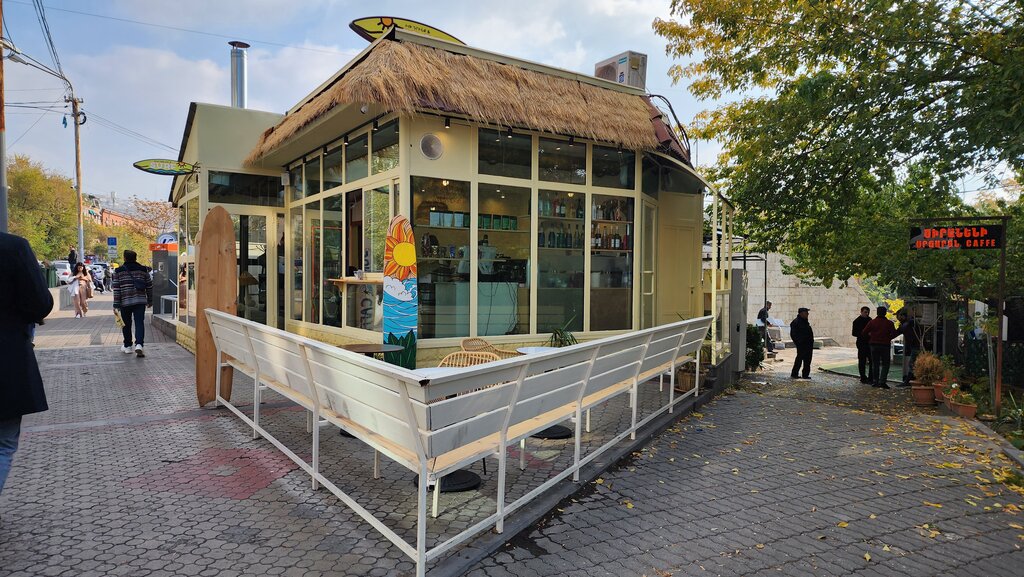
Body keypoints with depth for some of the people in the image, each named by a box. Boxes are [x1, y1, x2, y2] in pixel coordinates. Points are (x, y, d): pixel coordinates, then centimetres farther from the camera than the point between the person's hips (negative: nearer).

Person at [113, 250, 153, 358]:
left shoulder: (119, 271, -1)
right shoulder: (143, 270, 3)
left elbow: (116, 289, -3)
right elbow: (149, 286, 7)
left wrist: (116, 304, 0)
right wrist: (150, 300, 17)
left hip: (125, 302, 0)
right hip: (140, 301, 0)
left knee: (126, 324, 13)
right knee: (139, 323, -3)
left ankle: (127, 346, 23)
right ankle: (139, 344, -20)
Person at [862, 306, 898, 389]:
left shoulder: (872, 322, -1)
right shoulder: (889, 323, -4)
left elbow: (864, 333, -3)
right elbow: (894, 334, -7)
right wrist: (888, 338, 10)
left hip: (874, 344, 2)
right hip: (885, 345, -2)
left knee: (875, 364, 11)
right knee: (885, 364, 4)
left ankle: (875, 381, 10)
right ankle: (882, 381, -8)